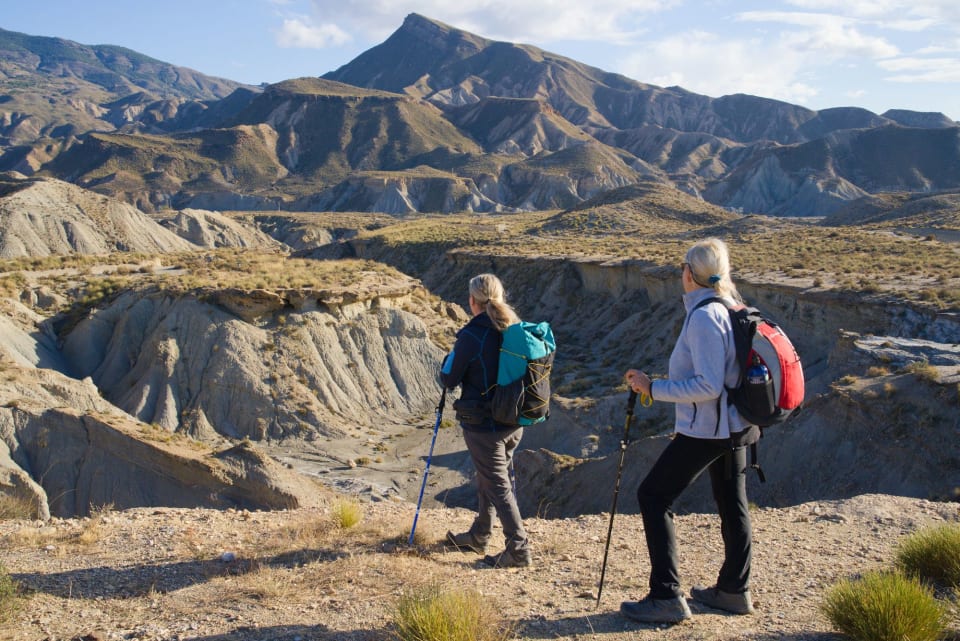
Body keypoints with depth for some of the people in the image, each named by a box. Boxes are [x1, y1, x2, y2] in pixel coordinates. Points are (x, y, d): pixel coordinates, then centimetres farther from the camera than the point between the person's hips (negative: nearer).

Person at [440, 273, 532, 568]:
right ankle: (478, 537, 36)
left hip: (482, 425, -7)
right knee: (488, 478, 21)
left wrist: (451, 355, 9)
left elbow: (449, 379, -9)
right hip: (514, 422, 7)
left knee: (498, 486, 1)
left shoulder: (472, 335, -18)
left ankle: (518, 549, 3)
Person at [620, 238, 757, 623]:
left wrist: (653, 388, -21)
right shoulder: (731, 309, 8)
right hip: (733, 425, 10)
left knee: (653, 496, -3)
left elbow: (708, 385, -25)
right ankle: (734, 590, 30)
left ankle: (666, 598, -3)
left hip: (706, 429, -10)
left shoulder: (704, 316, -20)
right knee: (731, 503, 17)